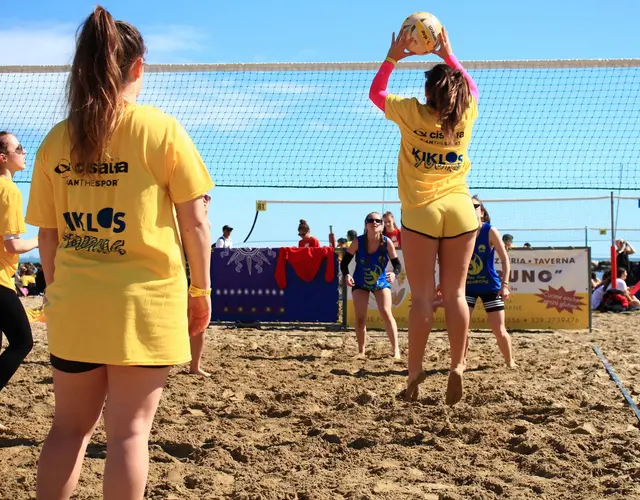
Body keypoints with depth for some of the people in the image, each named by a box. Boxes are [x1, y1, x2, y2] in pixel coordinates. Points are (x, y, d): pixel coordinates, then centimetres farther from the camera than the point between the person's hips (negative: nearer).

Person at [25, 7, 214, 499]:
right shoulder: (160, 128, -5)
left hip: (74, 305, 3)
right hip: (144, 300, -3)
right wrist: (202, 289, 6)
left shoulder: (56, 139, 3)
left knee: (69, 426, 15)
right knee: (129, 429, 3)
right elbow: (194, 221, -4)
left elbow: (48, 234, 7)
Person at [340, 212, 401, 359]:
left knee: (386, 313, -17)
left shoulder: (387, 243, -19)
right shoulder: (358, 242, -19)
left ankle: (395, 349, -10)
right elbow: (344, 262, -11)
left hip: (381, 282, -1)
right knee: (360, 318, -7)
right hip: (360, 283, 1)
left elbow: (397, 265, -12)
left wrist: (394, 274, -35)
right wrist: (346, 275, -31)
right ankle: (361, 351, 9)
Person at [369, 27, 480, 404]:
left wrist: (393, 57, 20)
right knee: (455, 293, 4)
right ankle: (458, 368, -1)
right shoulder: (466, 114, 5)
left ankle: (415, 374, -1)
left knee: (422, 296, -2)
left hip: (421, 212, -2)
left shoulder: (412, 113, -1)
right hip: (460, 209, 2)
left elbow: (376, 93, 17)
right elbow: (471, 87, 29)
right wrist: (448, 54, 32)